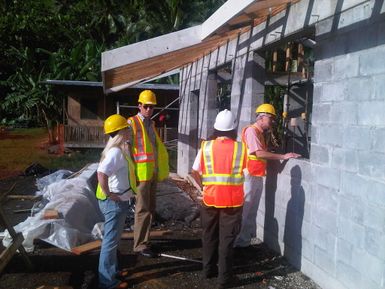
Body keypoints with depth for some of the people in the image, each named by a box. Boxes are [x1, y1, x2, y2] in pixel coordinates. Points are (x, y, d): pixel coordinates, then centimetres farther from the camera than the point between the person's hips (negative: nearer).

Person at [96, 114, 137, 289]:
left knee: (112, 240, 21)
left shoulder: (119, 149, 10)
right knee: (110, 241, 1)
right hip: (114, 202, -10)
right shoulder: (116, 151, -22)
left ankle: (111, 272, 35)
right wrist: (108, 194, -25)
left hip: (118, 201, 10)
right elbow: (101, 172, -35)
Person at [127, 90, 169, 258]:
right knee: (143, 209, -5)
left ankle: (144, 240, 24)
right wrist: (131, 170, -18)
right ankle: (140, 245, 4)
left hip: (153, 171, 8)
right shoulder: (132, 123, -9)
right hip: (142, 172, -8)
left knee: (150, 208, 13)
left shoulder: (151, 123, 15)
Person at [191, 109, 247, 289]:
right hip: (233, 201, -2)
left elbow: (195, 172, -1)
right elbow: (246, 168, 10)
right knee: (227, 239, 7)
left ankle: (208, 270, 31)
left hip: (210, 199, 2)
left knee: (209, 236, 18)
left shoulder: (206, 146, -4)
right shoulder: (241, 148, -7)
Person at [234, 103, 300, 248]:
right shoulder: (251, 130, -12)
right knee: (243, 210, -1)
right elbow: (259, 153, -21)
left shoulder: (259, 133, 17)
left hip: (257, 176, 10)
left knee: (252, 211, 14)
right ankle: (239, 241, 7)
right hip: (249, 175, -9)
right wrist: (283, 156, -20)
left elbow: (262, 153, 14)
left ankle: (247, 239, 24)